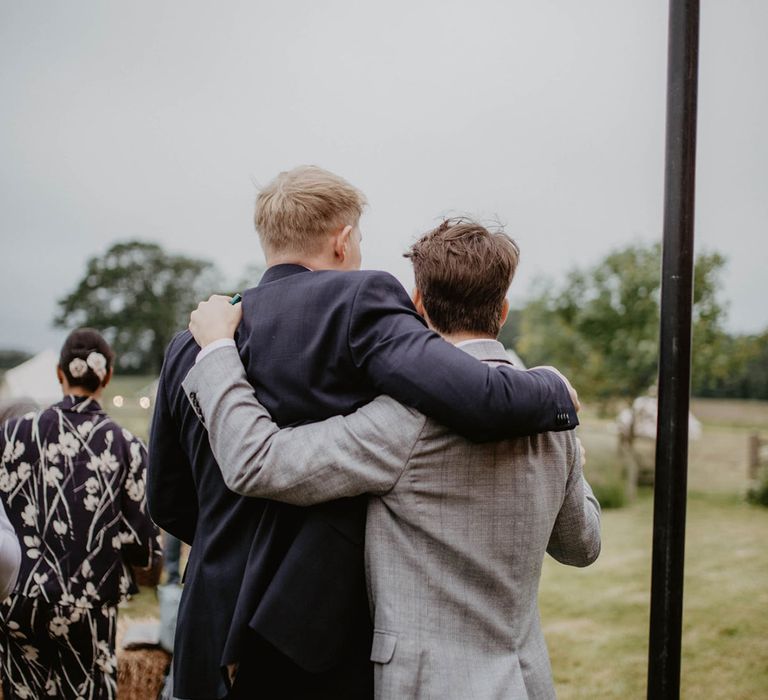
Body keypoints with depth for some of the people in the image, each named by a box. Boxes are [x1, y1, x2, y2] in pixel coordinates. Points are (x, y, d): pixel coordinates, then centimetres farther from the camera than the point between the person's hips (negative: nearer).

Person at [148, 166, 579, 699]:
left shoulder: (189, 345, 6)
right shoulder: (358, 301, -11)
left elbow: (168, 503, 15)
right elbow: (478, 401, -24)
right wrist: (554, 392, -3)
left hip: (213, 640, 6)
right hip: (320, 640, -5)